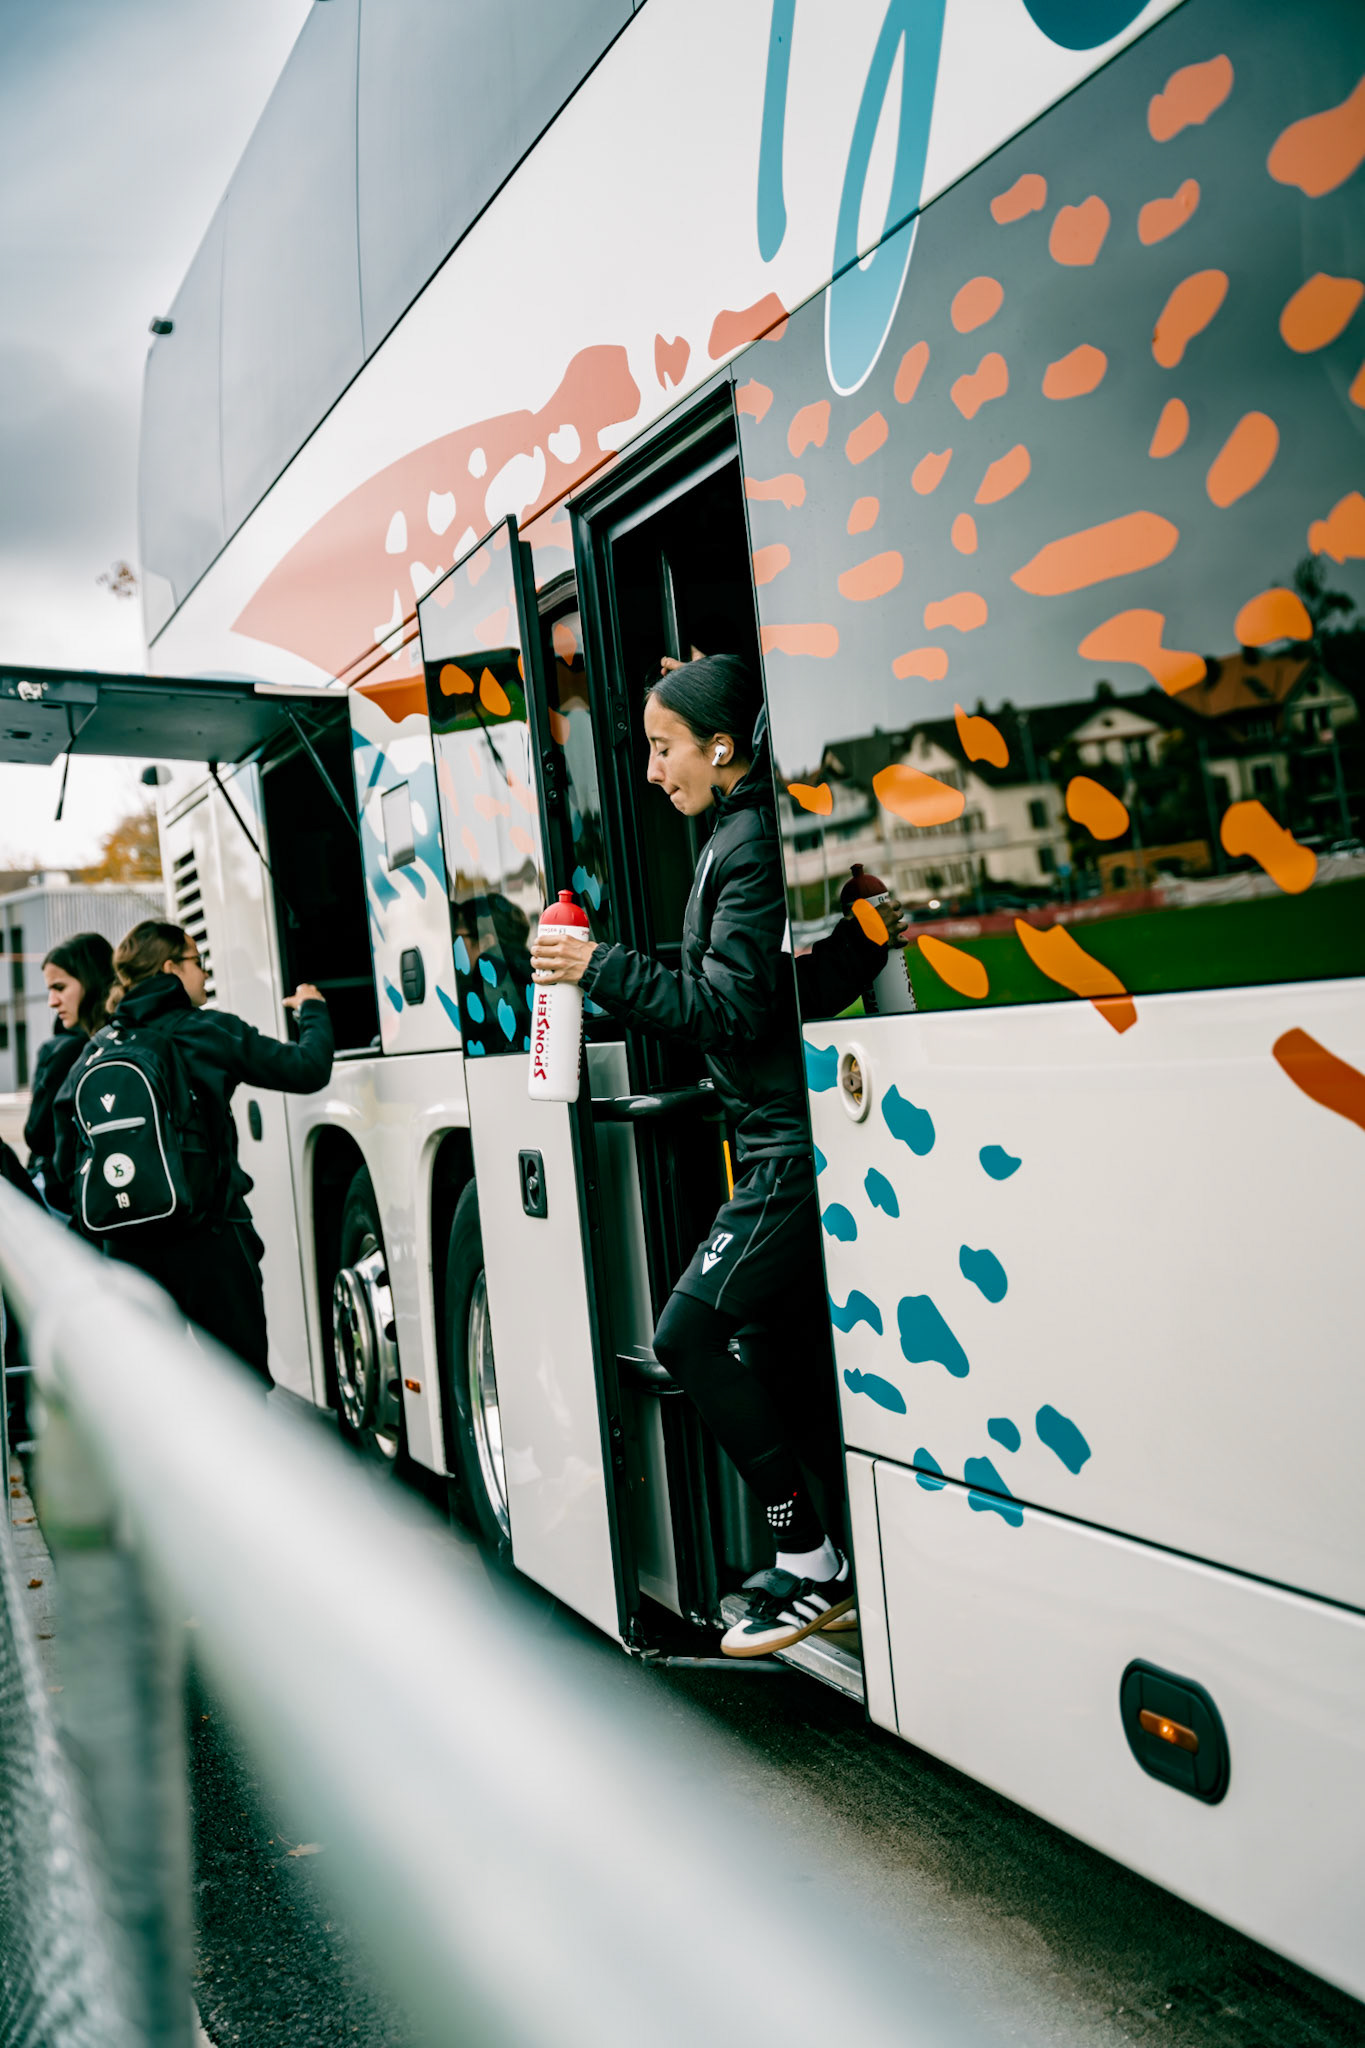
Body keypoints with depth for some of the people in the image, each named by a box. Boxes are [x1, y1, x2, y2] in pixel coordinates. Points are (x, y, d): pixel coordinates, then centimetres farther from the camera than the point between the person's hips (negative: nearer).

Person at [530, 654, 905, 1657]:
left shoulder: (752, 845, -14)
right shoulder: (753, 834, 16)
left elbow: (730, 1009, -18)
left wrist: (603, 969, -14)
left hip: (791, 1143, -10)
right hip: (789, 1135, 10)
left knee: (692, 1331, -6)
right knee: (791, 1341, 14)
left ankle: (812, 1565, 3)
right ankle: (825, 1559, 24)